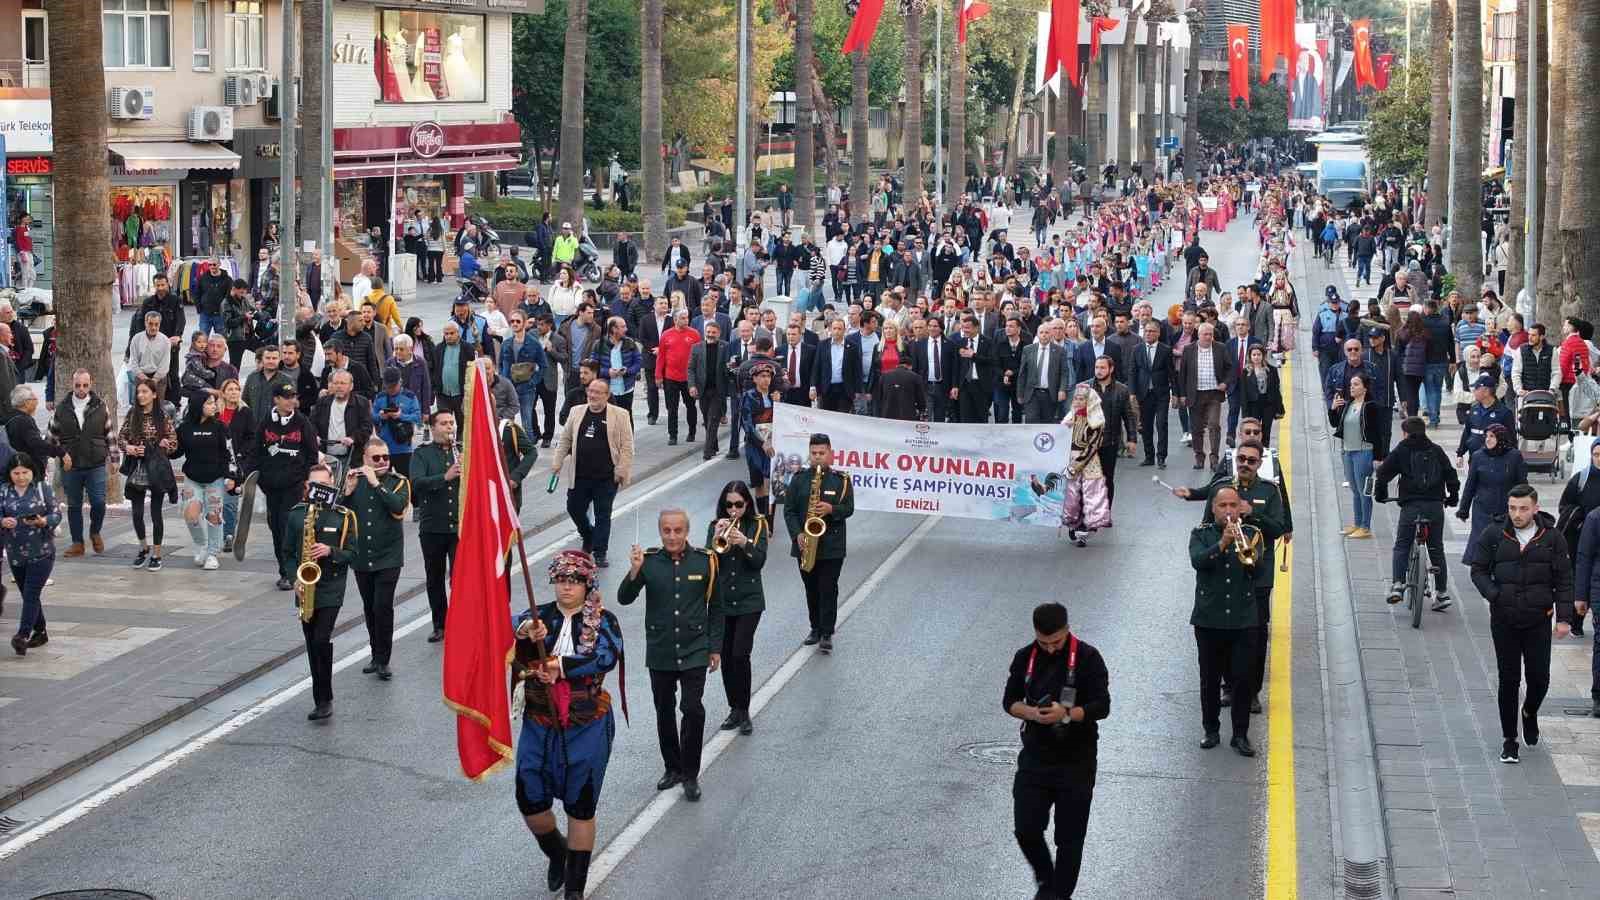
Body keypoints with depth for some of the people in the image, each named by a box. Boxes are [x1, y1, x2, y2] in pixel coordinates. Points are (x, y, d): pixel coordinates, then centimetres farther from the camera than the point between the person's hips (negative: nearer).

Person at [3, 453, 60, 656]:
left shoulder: (43, 489, -1)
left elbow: (56, 515, -2)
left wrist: (43, 521, -22)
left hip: (41, 553, -4)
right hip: (15, 554, 4)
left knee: (31, 595, -12)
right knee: (29, 595, 13)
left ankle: (23, 635, -17)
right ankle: (40, 632, 27)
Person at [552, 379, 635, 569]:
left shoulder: (619, 416, -4)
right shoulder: (576, 413, 7)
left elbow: (626, 446, -5)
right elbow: (565, 440, 14)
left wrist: (622, 471, -11)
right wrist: (557, 463, 7)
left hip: (606, 478, -4)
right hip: (579, 476, 4)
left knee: (603, 515, 1)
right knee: (574, 508, 10)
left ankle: (600, 553, 10)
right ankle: (588, 537, 37)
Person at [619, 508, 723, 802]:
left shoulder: (705, 561, -4)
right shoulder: (649, 561, -4)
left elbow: (716, 608, 4)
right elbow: (624, 599, -10)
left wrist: (715, 648, 3)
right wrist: (634, 572, -27)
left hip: (694, 652, -2)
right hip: (660, 652, 2)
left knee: (693, 709, -11)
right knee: (664, 711, 12)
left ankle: (690, 775, 1)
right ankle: (673, 767, 29)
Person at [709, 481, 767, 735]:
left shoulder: (757, 526, -1)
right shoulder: (716, 526, 4)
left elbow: (759, 561, -11)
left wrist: (744, 543, -28)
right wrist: (716, 538, -21)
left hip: (749, 601, -3)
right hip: (721, 600, 3)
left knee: (740, 655, -12)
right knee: (726, 656, 6)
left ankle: (744, 711, -2)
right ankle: (734, 708, 18)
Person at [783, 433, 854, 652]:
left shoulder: (841, 479, 0)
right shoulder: (799, 478, 3)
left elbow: (849, 508, -1)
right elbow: (789, 510, 2)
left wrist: (831, 509, -21)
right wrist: (797, 534, -11)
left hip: (832, 546, -2)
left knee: (828, 589, -5)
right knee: (811, 589, 11)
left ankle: (827, 634, -2)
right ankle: (816, 628, 24)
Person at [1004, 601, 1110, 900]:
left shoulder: (1088, 658, -11)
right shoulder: (1024, 657, 1)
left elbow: (1102, 706, -14)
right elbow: (1009, 701, 5)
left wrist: (1066, 713, -30)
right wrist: (1031, 713, -16)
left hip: (1077, 762, -3)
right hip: (1035, 757, 3)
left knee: (1069, 838, 3)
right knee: (1025, 830, -1)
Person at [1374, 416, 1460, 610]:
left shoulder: (1401, 450, 3)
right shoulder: (1436, 450, 10)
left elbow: (1384, 472, 0)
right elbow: (1450, 474, 8)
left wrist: (1380, 493, 14)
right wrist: (1452, 496, 21)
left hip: (1411, 506, -3)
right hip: (1436, 505, 3)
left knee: (1401, 546, 7)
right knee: (1436, 549, 12)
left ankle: (1398, 585, -10)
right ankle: (1442, 592, 12)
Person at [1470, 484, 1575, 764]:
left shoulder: (1552, 538, -1)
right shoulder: (1493, 535, -2)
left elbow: (1564, 580, 2)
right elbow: (1478, 570, 5)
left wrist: (1564, 617, -5)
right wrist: (1494, 595, -13)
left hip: (1538, 622, 0)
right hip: (1504, 622, 0)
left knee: (1539, 678, 1)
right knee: (1508, 680, 3)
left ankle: (1530, 713, 35)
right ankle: (1509, 740, 14)